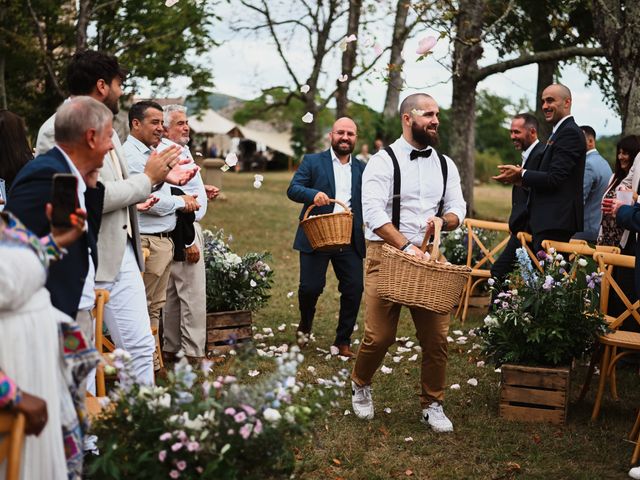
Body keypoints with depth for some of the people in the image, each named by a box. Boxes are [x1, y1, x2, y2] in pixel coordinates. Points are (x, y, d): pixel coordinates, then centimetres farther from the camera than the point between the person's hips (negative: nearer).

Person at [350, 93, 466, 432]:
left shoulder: (445, 164, 13)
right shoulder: (383, 161, -4)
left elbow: (458, 210, 14)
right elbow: (373, 213, -15)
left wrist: (443, 220, -10)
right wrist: (406, 247, -24)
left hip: (430, 257, 4)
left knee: (436, 337, 1)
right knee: (379, 336, -4)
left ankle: (432, 405, 18)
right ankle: (360, 385, 25)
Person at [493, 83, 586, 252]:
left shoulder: (570, 133, -11)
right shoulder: (560, 132, 21)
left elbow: (554, 179, -19)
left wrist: (521, 174, -8)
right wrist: (520, 178, 7)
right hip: (550, 223, 10)